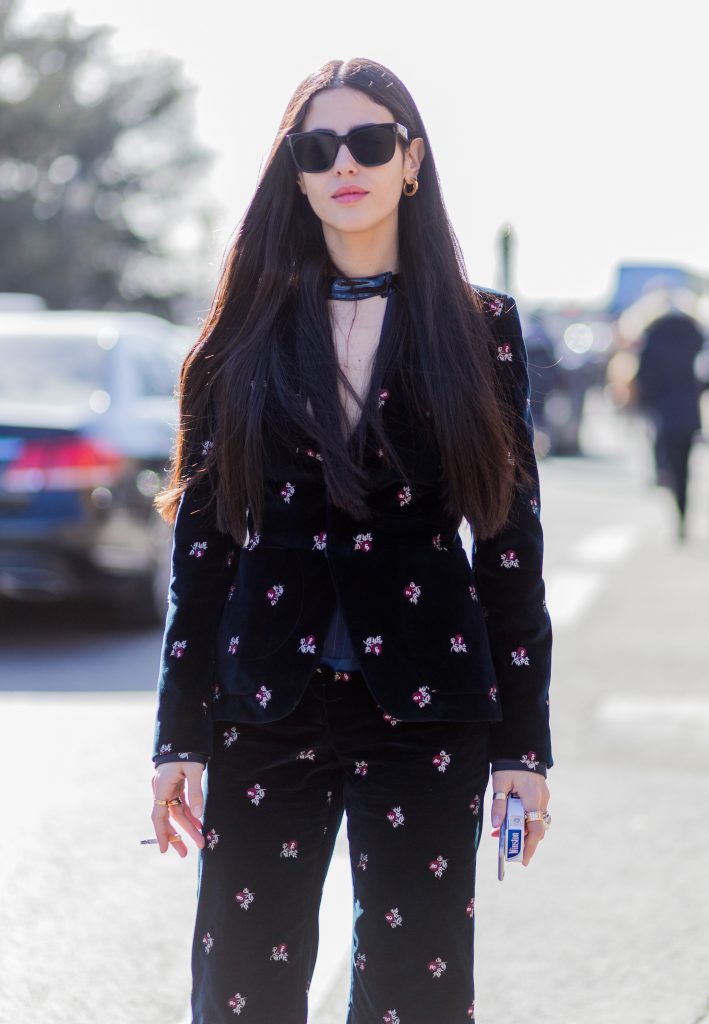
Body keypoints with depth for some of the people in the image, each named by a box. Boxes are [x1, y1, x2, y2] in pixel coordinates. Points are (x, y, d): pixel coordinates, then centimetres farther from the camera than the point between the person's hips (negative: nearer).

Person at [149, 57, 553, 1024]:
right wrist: (178, 734, 1)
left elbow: (511, 538, 3)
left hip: (427, 706, -1)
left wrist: (524, 742, -1)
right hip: (266, 708, 1)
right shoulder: (250, 332, 6)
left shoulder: (481, 327, 3)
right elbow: (201, 534, 6)